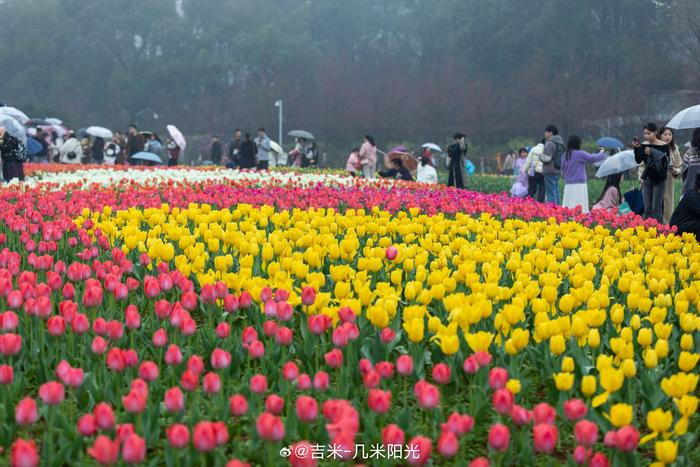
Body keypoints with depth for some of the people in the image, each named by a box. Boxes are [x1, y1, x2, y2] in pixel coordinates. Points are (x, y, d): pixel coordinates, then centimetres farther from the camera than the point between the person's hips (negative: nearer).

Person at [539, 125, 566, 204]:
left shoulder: (550, 143, -13)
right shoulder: (560, 143, 15)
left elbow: (546, 158, -19)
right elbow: (562, 158, 18)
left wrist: (540, 156, 0)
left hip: (550, 172, -9)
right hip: (558, 171, 9)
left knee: (551, 193, -8)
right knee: (556, 192, 13)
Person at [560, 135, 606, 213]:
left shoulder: (565, 155, 9)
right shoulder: (580, 154, -8)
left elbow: (563, 169, 16)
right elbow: (593, 158, -6)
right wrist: (603, 154, 11)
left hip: (568, 185, 6)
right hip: (579, 184, -6)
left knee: (568, 207, 2)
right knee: (580, 208, -8)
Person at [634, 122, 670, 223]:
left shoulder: (664, 146, -7)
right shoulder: (643, 145, 4)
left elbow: (665, 162, -13)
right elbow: (638, 161, -2)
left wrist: (652, 153, -22)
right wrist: (636, 149, -17)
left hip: (659, 179, -4)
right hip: (647, 178, 4)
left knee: (656, 208, -8)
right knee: (647, 208, 6)